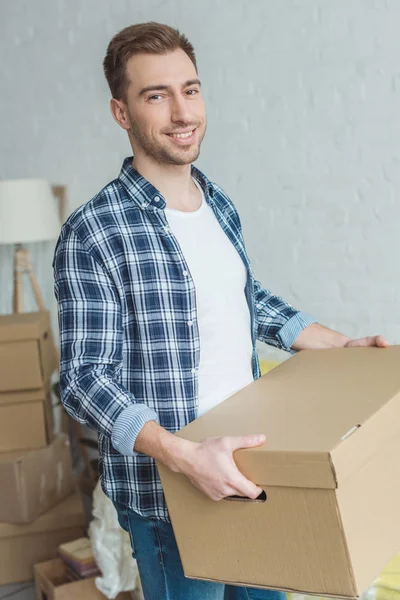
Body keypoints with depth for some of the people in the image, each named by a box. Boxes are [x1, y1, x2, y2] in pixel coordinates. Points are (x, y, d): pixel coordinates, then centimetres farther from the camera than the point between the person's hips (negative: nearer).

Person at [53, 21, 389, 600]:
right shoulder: (94, 232, -18)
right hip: (167, 490, -7)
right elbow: (84, 378, -20)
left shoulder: (221, 205, 5)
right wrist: (185, 456, -31)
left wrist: (344, 345, 15)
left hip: (246, 464, 7)